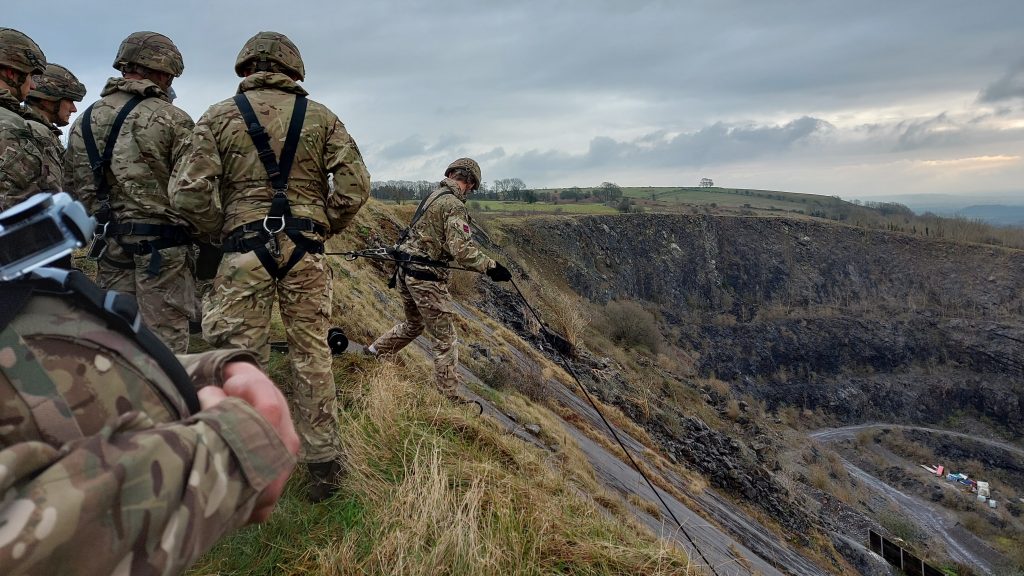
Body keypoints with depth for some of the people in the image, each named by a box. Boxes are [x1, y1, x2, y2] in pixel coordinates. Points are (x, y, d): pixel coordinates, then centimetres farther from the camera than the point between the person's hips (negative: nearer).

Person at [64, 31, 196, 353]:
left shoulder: (85, 120, 11)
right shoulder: (172, 120, -8)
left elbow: (72, 186, 11)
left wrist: (98, 222, 20)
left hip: (110, 246, 6)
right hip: (161, 248, -6)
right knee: (164, 346, -1)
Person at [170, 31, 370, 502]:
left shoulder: (219, 117, 4)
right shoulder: (321, 117, 6)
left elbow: (189, 193, -4)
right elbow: (355, 184, -1)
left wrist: (218, 235, 11)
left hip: (244, 251, -1)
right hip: (305, 252, 1)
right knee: (312, 356, 8)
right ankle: (324, 463, 17)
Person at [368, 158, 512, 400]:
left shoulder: (432, 196, 13)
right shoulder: (454, 205, -16)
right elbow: (462, 250, -25)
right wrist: (490, 267, -22)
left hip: (406, 272, 9)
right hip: (426, 278, -9)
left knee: (413, 325, 30)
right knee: (445, 339, 1)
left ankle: (373, 352, 40)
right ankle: (450, 397, 7)